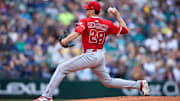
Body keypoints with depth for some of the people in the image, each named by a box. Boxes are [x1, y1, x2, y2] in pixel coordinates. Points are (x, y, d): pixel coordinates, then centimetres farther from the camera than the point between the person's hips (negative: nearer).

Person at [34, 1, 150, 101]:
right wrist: (117, 14, 23)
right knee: (108, 81, 22)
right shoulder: (107, 24, 9)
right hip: (101, 56, 7)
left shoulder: (85, 21, -4)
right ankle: (139, 84, 14)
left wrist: (64, 41, -32)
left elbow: (77, 32, -23)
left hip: (90, 55, -7)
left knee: (62, 68, -5)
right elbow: (125, 30, 15)